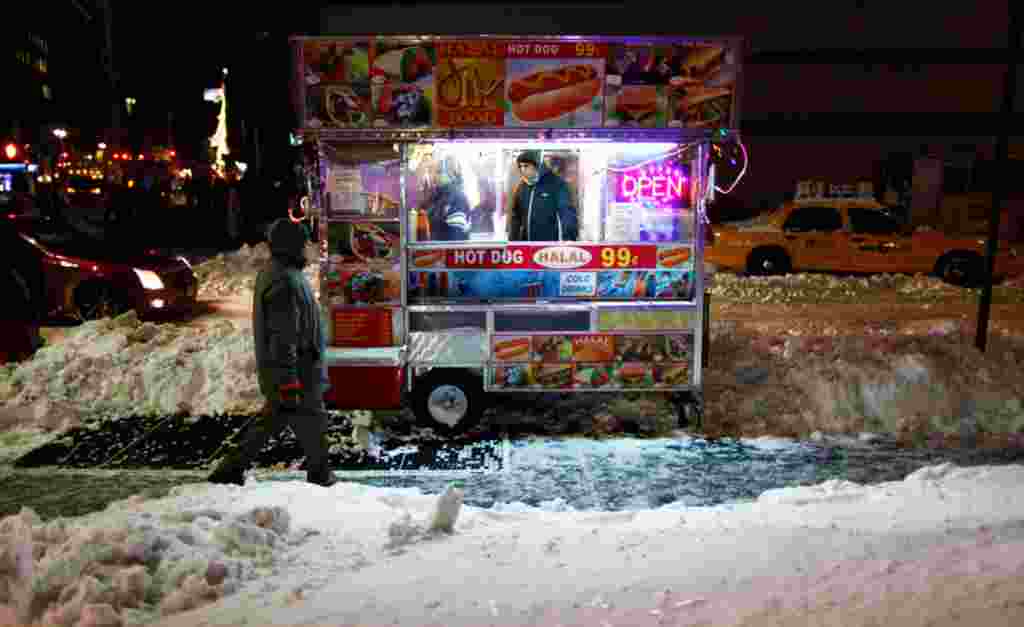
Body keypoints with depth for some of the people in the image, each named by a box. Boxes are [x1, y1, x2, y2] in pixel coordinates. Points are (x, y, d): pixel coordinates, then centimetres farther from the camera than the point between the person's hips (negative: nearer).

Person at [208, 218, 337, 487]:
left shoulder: (271, 272, 11)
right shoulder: (285, 281, -23)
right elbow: (283, 336, -27)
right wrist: (289, 381, -26)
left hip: (277, 369, 10)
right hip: (295, 371, -10)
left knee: (272, 420, 19)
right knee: (312, 422, 7)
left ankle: (230, 469, 21)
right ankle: (320, 477, 24)